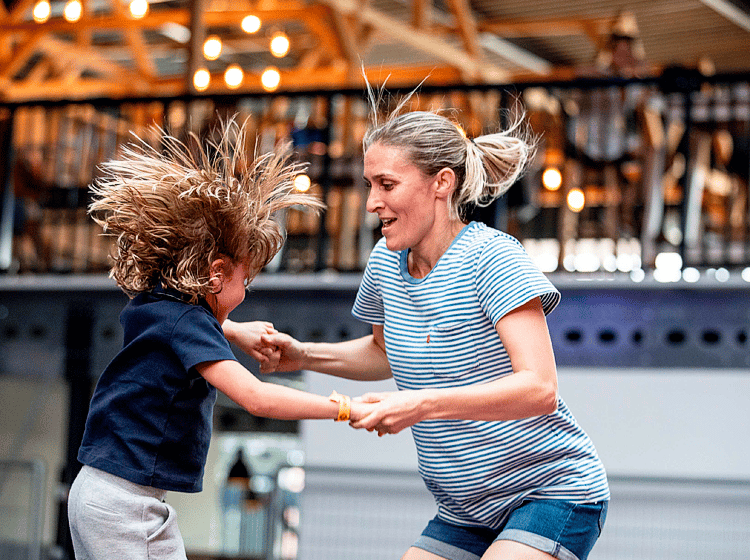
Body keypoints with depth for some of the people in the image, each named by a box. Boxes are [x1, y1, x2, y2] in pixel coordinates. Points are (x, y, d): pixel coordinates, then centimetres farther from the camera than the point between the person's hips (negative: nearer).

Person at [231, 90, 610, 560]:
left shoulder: (490, 258, -19)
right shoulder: (386, 262, 4)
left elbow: (539, 389, -28)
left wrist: (422, 404, -35)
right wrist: (304, 355, 9)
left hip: (555, 493, -7)